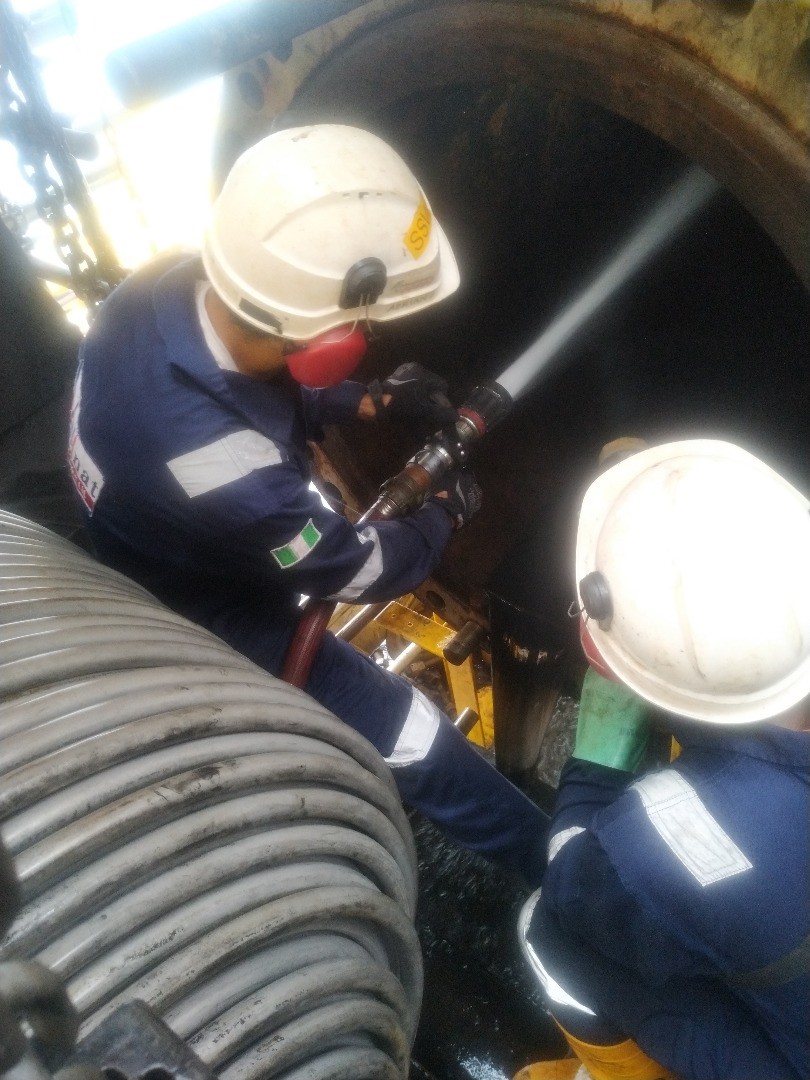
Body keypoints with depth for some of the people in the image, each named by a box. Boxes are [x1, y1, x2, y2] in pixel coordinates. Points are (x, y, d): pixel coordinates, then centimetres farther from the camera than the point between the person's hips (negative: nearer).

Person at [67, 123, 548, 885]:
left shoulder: (171, 288, -23)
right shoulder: (220, 465, -44)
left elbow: (275, 391, 1)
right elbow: (354, 567, -24)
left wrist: (374, 400, -8)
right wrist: (446, 514, -6)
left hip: (159, 561, 7)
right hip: (220, 628, -7)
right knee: (419, 748, 3)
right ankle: (553, 865, 25)